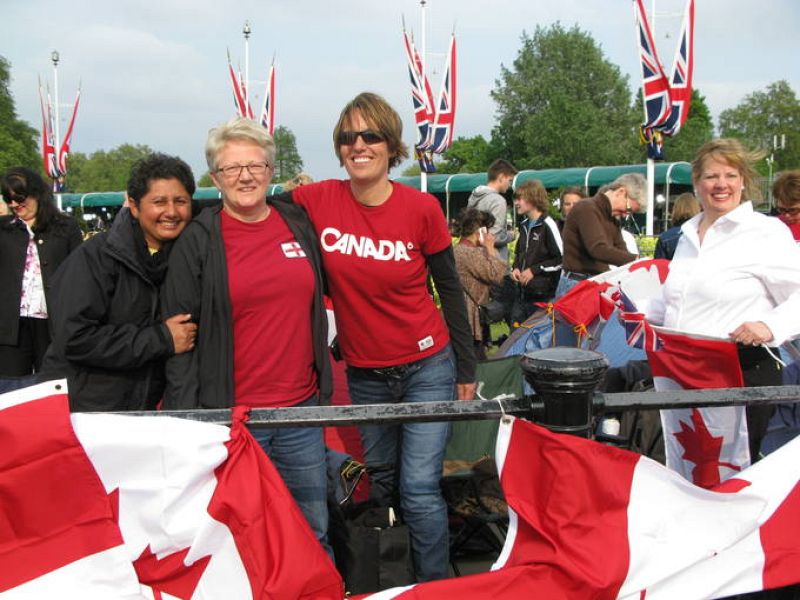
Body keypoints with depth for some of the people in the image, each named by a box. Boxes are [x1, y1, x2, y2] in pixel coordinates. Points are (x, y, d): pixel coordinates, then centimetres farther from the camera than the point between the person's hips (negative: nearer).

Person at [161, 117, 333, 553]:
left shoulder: (299, 224, 8)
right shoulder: (197, 242, -3)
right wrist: (186, 418, -8)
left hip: (301, 406, 4)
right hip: (230, 413, -3)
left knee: (314, 533, 15)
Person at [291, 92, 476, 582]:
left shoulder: (422, 208, -11)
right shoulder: (316, 202, -8)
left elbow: (449, 288, -2)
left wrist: (467, 369, 1)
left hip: (427, 367, -3)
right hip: (364, 374, 3)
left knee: (419, 489, -6)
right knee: (379, 484, 17)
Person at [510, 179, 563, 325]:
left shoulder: (547, 225, -13)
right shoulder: (524, 225, 13)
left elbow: (562, 259, -14)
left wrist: (534, 270, -14)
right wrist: (515, 268, 6)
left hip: (542, 295, -8)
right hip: (522, 291, 8)